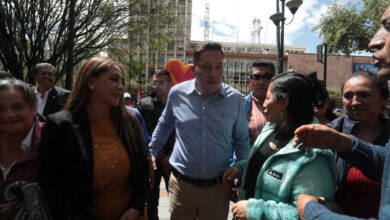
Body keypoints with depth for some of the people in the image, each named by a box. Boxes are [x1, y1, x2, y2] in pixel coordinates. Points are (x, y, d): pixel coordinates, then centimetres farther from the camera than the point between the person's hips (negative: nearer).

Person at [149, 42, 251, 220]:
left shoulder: (235, 98, -6)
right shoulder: (177, 93, -5)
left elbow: (242, 140, 7)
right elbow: (164, 124, 15)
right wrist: (152, 151, 16)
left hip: (218, 186, 0)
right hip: (181, 184, 1)